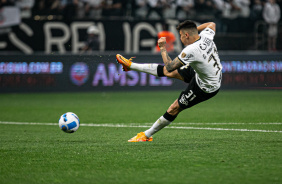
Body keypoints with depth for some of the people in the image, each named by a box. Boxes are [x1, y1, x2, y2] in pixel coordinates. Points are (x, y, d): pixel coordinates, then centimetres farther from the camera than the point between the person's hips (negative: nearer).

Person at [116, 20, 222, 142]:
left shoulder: (191, 51, -35)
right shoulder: (206, 36, -11)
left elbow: (169, 67, -24)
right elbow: (211, 24, 17)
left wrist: (163, 48, -12)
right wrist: (195, 29, 7)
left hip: (206, 88, -8)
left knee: (174, 109, 2)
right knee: (167, 72, 12)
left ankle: (146, 135, 15)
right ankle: (131, 65, 23)